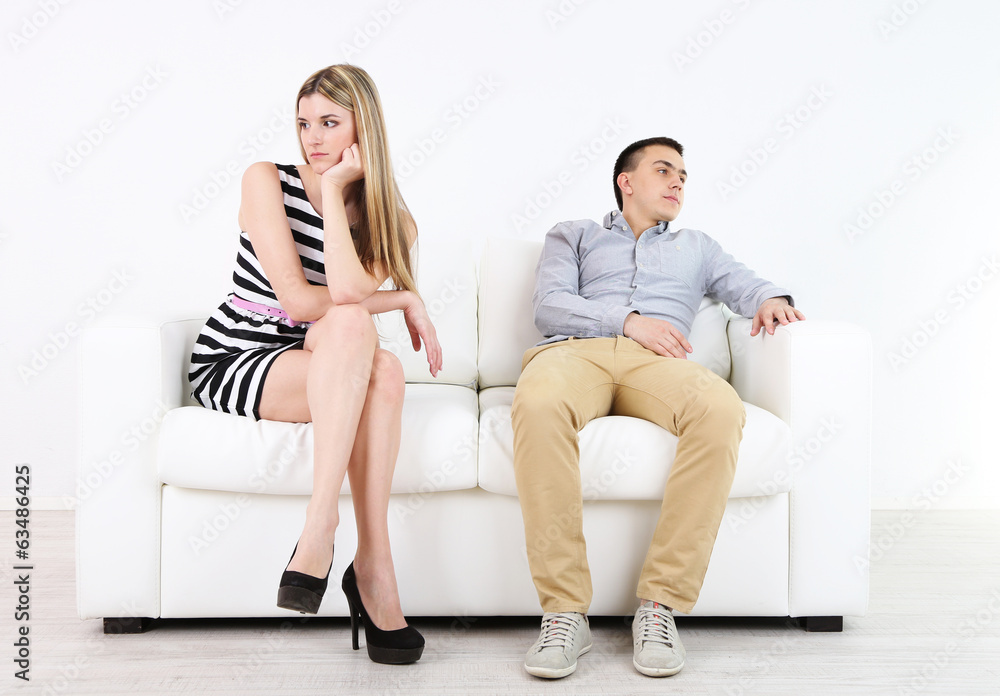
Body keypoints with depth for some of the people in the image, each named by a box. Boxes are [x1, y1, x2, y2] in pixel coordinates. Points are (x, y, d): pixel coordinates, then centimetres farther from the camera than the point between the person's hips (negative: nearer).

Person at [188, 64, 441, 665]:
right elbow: (299, 302, -16)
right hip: (230, 364, -3)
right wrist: (405, 301, -11)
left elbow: (347, 290, -21)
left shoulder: (394, 222, 3)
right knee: (354, 329, -33)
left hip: (319, 369, 3)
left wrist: (335, 188, -16)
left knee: (385, 370, -33)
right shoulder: (267, 181, -4)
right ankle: (374, 567, -38)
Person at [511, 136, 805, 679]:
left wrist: (772, 300, -2)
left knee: (722, 409, -36)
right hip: (574, 350, -1)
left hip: (657, 363, 2)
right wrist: (629, 321, -4)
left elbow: (748, 287, 24)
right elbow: (548, 305, 11)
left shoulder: (697, 247, 38)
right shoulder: (573, 235, 30)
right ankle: (565, 611, -35)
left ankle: (660, 603, -31)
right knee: (537, 403, -41)